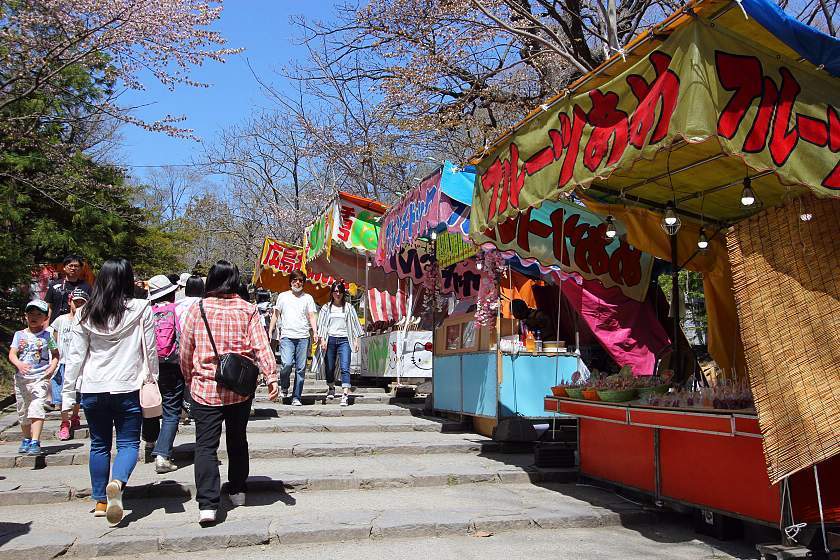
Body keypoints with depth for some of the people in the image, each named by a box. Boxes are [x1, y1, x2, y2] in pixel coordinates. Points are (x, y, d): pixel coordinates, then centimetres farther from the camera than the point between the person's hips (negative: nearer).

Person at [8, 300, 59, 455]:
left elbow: (55, 355, 10)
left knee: (37, 408, -17)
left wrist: (52, 368, -6)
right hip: (21, 378, 3)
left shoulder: (47, 335, 4)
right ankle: (26, 440, 32)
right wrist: (18, 364, -22)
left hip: (40, 378, -3)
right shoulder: (19, 335, 7)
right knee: (22, 411, 13)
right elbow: (12, 354, -2)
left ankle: (35, 443, -18)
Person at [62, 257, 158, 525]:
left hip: (93, 390, 3)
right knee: (129, 443, 6)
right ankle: (118, 482, -22)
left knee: (99, 445, 17)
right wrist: (153, 378, 10)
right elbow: (150, 349, -2)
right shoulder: (141, 309, -6)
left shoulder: (87, 314, 1)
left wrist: (68, 393, 9)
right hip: (128, 388, -3)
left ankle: (100, 501, 24)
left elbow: (75, 355, 4)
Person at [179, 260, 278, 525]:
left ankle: (207, 504, -10)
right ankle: (238, 491, 31)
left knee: (206, 445, 0)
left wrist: (190, 379, 17)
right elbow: (261, 346, -11)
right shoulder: (248, 310, -2)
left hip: (205, 388, -2)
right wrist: (271, 376, -11)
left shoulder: (197, 310, -3)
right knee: (238, 440, 19)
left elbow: (185, 352, 3)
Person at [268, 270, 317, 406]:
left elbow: (311, 316, 6)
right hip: (287, 336, -1)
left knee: (301, 369, 0)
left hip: (303, 337, 1)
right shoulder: (283, 296, 12)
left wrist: (315, 332, -9)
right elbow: (276, 315, 16)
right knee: (287, 364, -18)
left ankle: (296, 397, 9)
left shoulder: (308, 298, 12)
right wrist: (270, 331, 10)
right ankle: (284, 387, 10)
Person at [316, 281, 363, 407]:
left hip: (344, 340, -1)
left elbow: (354, 324, 10)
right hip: (330, 339, 1)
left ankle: (345, 395, -18)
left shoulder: (348, 307, 10)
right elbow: (322, 325, 7)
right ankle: (331, 388, 32)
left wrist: (356, 340, 4)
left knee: (345, 368, -12)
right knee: (329, 367, 8)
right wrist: (322, 339, -4)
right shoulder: (326, 308, 10)